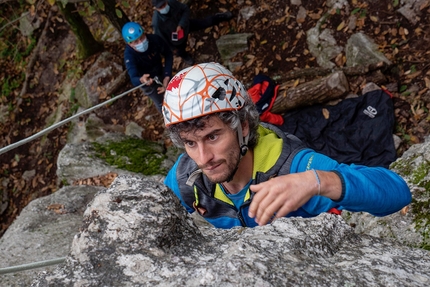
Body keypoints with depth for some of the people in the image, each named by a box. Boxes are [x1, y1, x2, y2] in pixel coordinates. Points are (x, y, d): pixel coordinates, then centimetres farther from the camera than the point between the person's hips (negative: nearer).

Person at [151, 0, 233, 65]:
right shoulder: (157, 23, -42)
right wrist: (172, 48, -11)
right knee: (180, 51, 27)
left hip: (184, 25, 3)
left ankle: (221, 17, 45)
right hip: (175, 39, -3)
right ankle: (185, 56, 65)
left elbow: (186, 9, -15)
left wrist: (181, 24, -29)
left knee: (204, 22, 17)